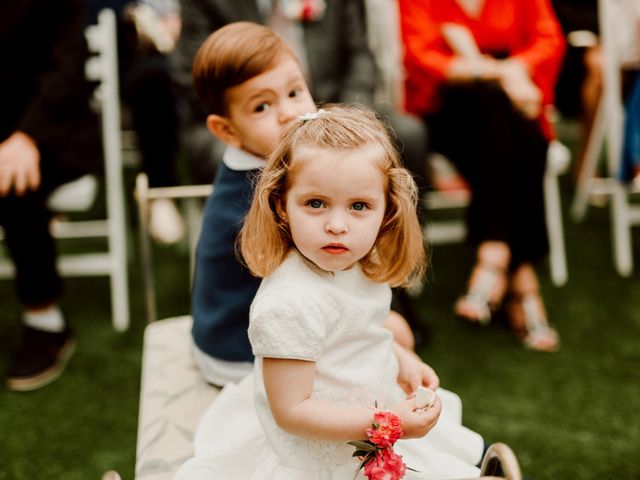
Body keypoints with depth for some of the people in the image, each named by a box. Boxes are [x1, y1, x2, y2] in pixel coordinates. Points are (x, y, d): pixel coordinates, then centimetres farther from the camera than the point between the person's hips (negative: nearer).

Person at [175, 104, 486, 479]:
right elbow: (291, 411, -28)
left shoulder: (362, 265, -6)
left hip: (375, 413, 8)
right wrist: (388, 422, -29)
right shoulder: (290, 304, -33)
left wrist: (401, 359, 7)